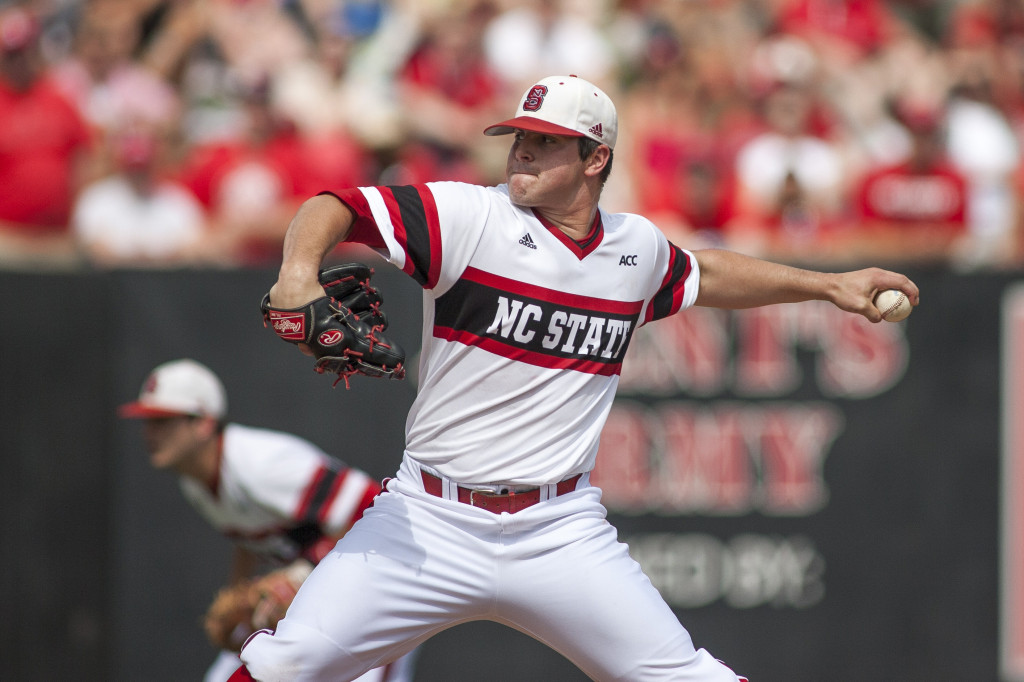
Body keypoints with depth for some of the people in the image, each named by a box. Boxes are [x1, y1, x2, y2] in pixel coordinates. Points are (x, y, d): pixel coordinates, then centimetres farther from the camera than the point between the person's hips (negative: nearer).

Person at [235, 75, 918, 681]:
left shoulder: (637, 247, 8)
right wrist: (299, 271, -37)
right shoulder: (469, 217, -7)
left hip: (561, 532, 2)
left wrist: (829, 285, 30)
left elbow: (704, 274, 30)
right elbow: (335, 209, -16)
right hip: (431, 521, -2)